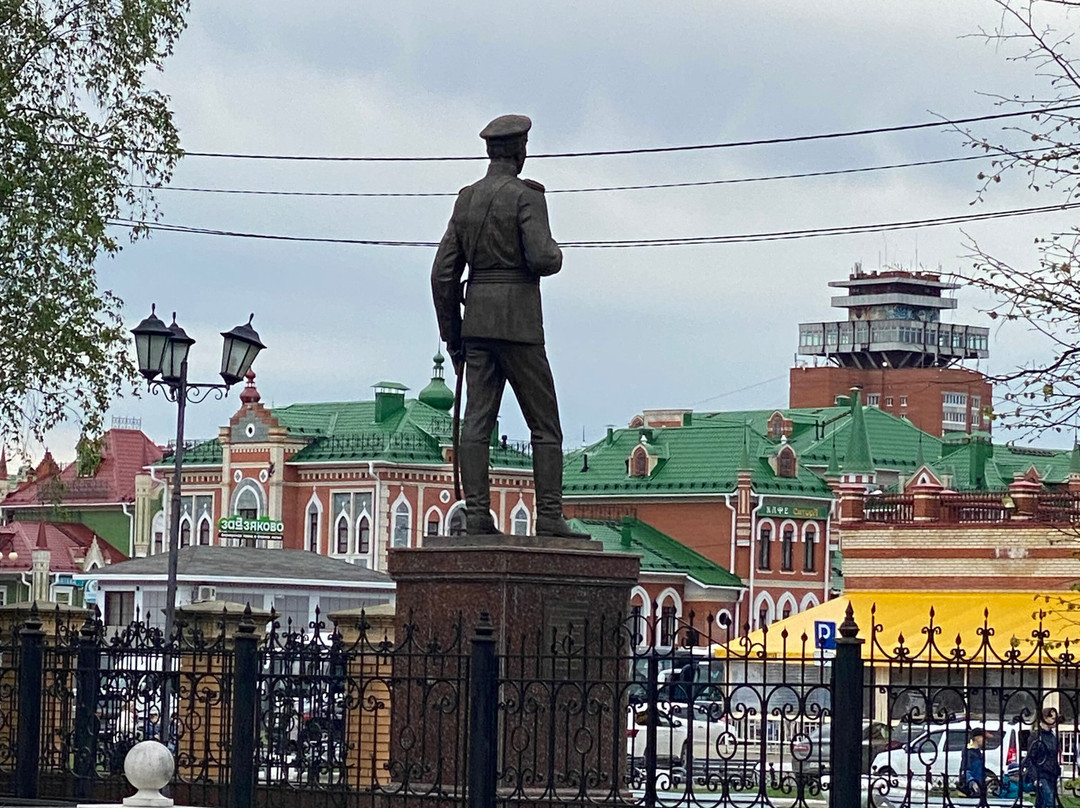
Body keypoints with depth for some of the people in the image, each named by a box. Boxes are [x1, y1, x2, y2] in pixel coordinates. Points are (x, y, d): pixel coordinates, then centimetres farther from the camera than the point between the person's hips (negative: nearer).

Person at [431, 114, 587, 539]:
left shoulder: (466, 198, 10)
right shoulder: (526, 196, -8)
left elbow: (443, 272, 9)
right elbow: (542, 258, -20)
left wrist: (451, 332, 16)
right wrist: (554, 252, 5)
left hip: (476, 319, 6)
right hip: (518, 322, -6)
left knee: (477, 419, 1)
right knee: (544, 421, 0)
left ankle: (476, 513, -7)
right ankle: (549, 516, -5)